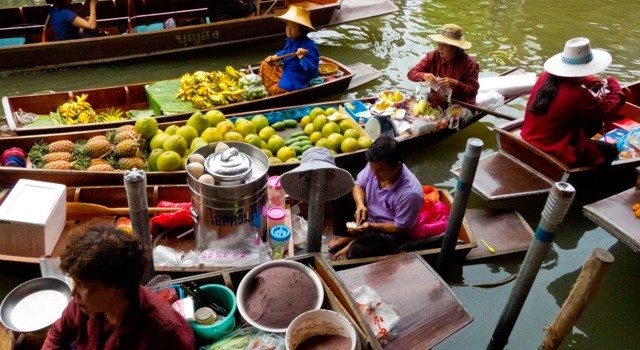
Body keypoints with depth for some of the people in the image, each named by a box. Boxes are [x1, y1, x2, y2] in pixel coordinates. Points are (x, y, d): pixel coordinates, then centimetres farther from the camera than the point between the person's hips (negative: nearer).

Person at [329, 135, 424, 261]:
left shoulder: (410, 193, -35)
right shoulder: (376, 165, -19)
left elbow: (400, 228, -22)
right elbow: (359, 185, -1)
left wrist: (370, 226, -32)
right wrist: (360, 204, -21)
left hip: (386, 235, -6)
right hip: (367, 213, 7)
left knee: (355, 254, -31)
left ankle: (352, 247, 7)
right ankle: (348, 237, 5)